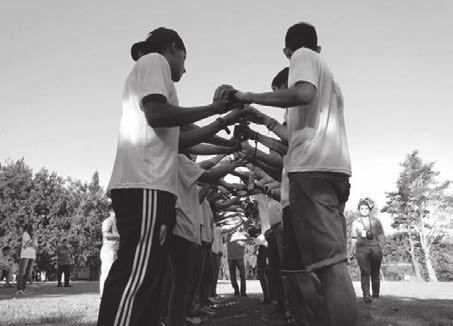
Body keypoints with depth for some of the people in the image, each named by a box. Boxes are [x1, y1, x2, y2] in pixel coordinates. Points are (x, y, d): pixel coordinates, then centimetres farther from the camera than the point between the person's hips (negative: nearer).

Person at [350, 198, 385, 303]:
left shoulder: (376, 220, 15)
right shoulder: (355, 223, 15)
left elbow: (381, 235, 12)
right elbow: (354, 238, 14)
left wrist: (381, 244, -4)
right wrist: (352, 251, 9)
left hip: (375, 248, 1)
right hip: (361, 249, -1)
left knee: (375, 273, 4)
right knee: (365, 272, -12)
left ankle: (376, 295, 14)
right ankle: (366, 295, -15)